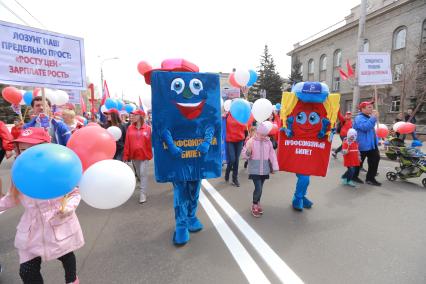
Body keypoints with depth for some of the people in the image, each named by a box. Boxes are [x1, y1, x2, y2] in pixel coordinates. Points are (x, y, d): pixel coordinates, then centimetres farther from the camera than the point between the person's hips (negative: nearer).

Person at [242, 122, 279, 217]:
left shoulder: (269, 142, 4)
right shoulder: (251, 141, -8)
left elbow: (272, 155, 9)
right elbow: (245, 155, -9)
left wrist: (274, 167, 9)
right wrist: (248, 150, -30)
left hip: (265, 170, 4)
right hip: (254, 170, -4)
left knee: (260, 188, 14)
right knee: (258, 188, -8)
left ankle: (257, 203, 35)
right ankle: (254, 205, 14)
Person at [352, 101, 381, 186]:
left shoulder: (369, 117, 15)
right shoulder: (359, 118, -15)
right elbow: (365, 127, -33)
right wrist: (373, 117, -28)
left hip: (372, 144, 9)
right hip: (362, 145, -9)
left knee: (375, 160, 8)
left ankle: (370, 178, 18)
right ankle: (354, 176, 21)